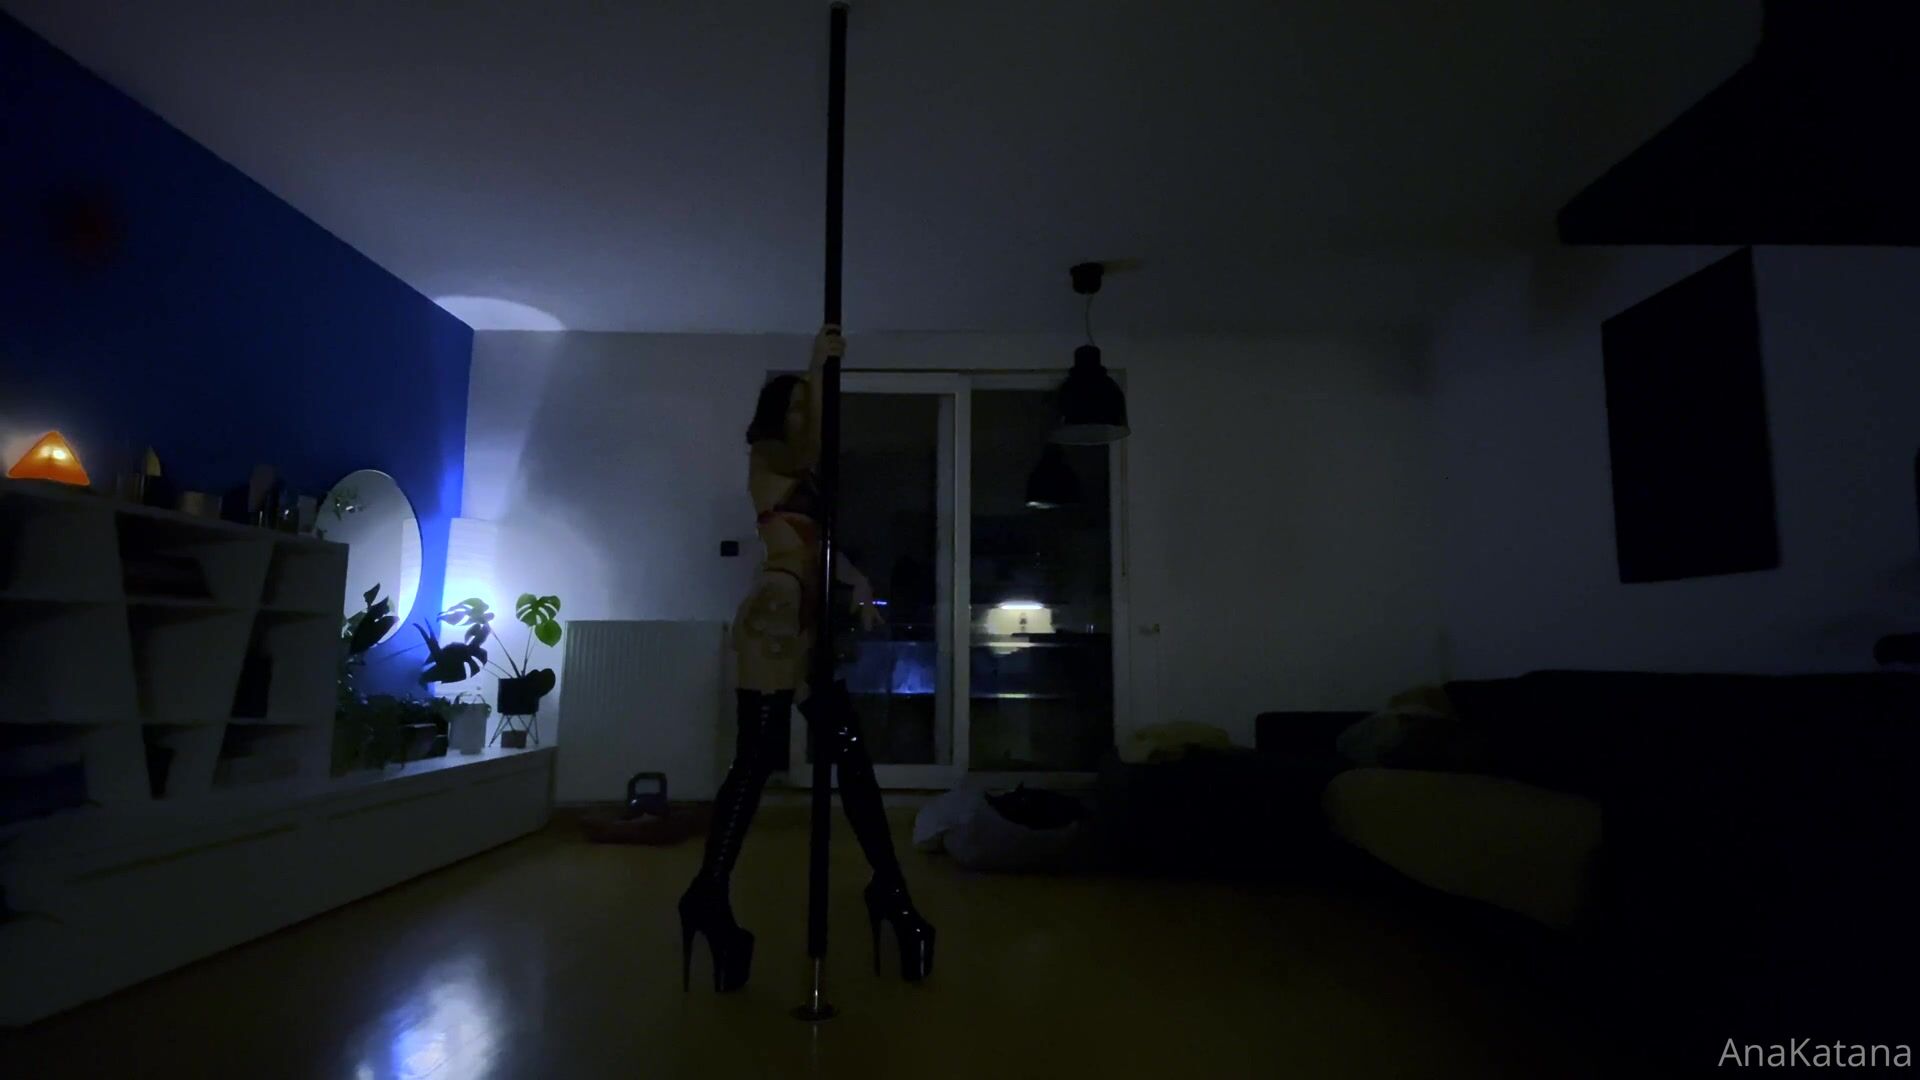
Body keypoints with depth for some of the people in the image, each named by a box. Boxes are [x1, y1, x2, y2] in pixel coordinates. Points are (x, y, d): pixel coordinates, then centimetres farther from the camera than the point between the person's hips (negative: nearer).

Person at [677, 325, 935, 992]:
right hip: (775, 617, -8)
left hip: (809, 621, 8)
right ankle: (709, 895, 5)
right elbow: (812, 448, -15)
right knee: (757, 759, -7)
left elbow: (821, 544, 18)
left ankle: (888, 888, 10)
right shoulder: (766, 458, 4)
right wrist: (819, 367, -9)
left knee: (851, 755, 4)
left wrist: (858, 582, 1)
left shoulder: (801, 477, 25)